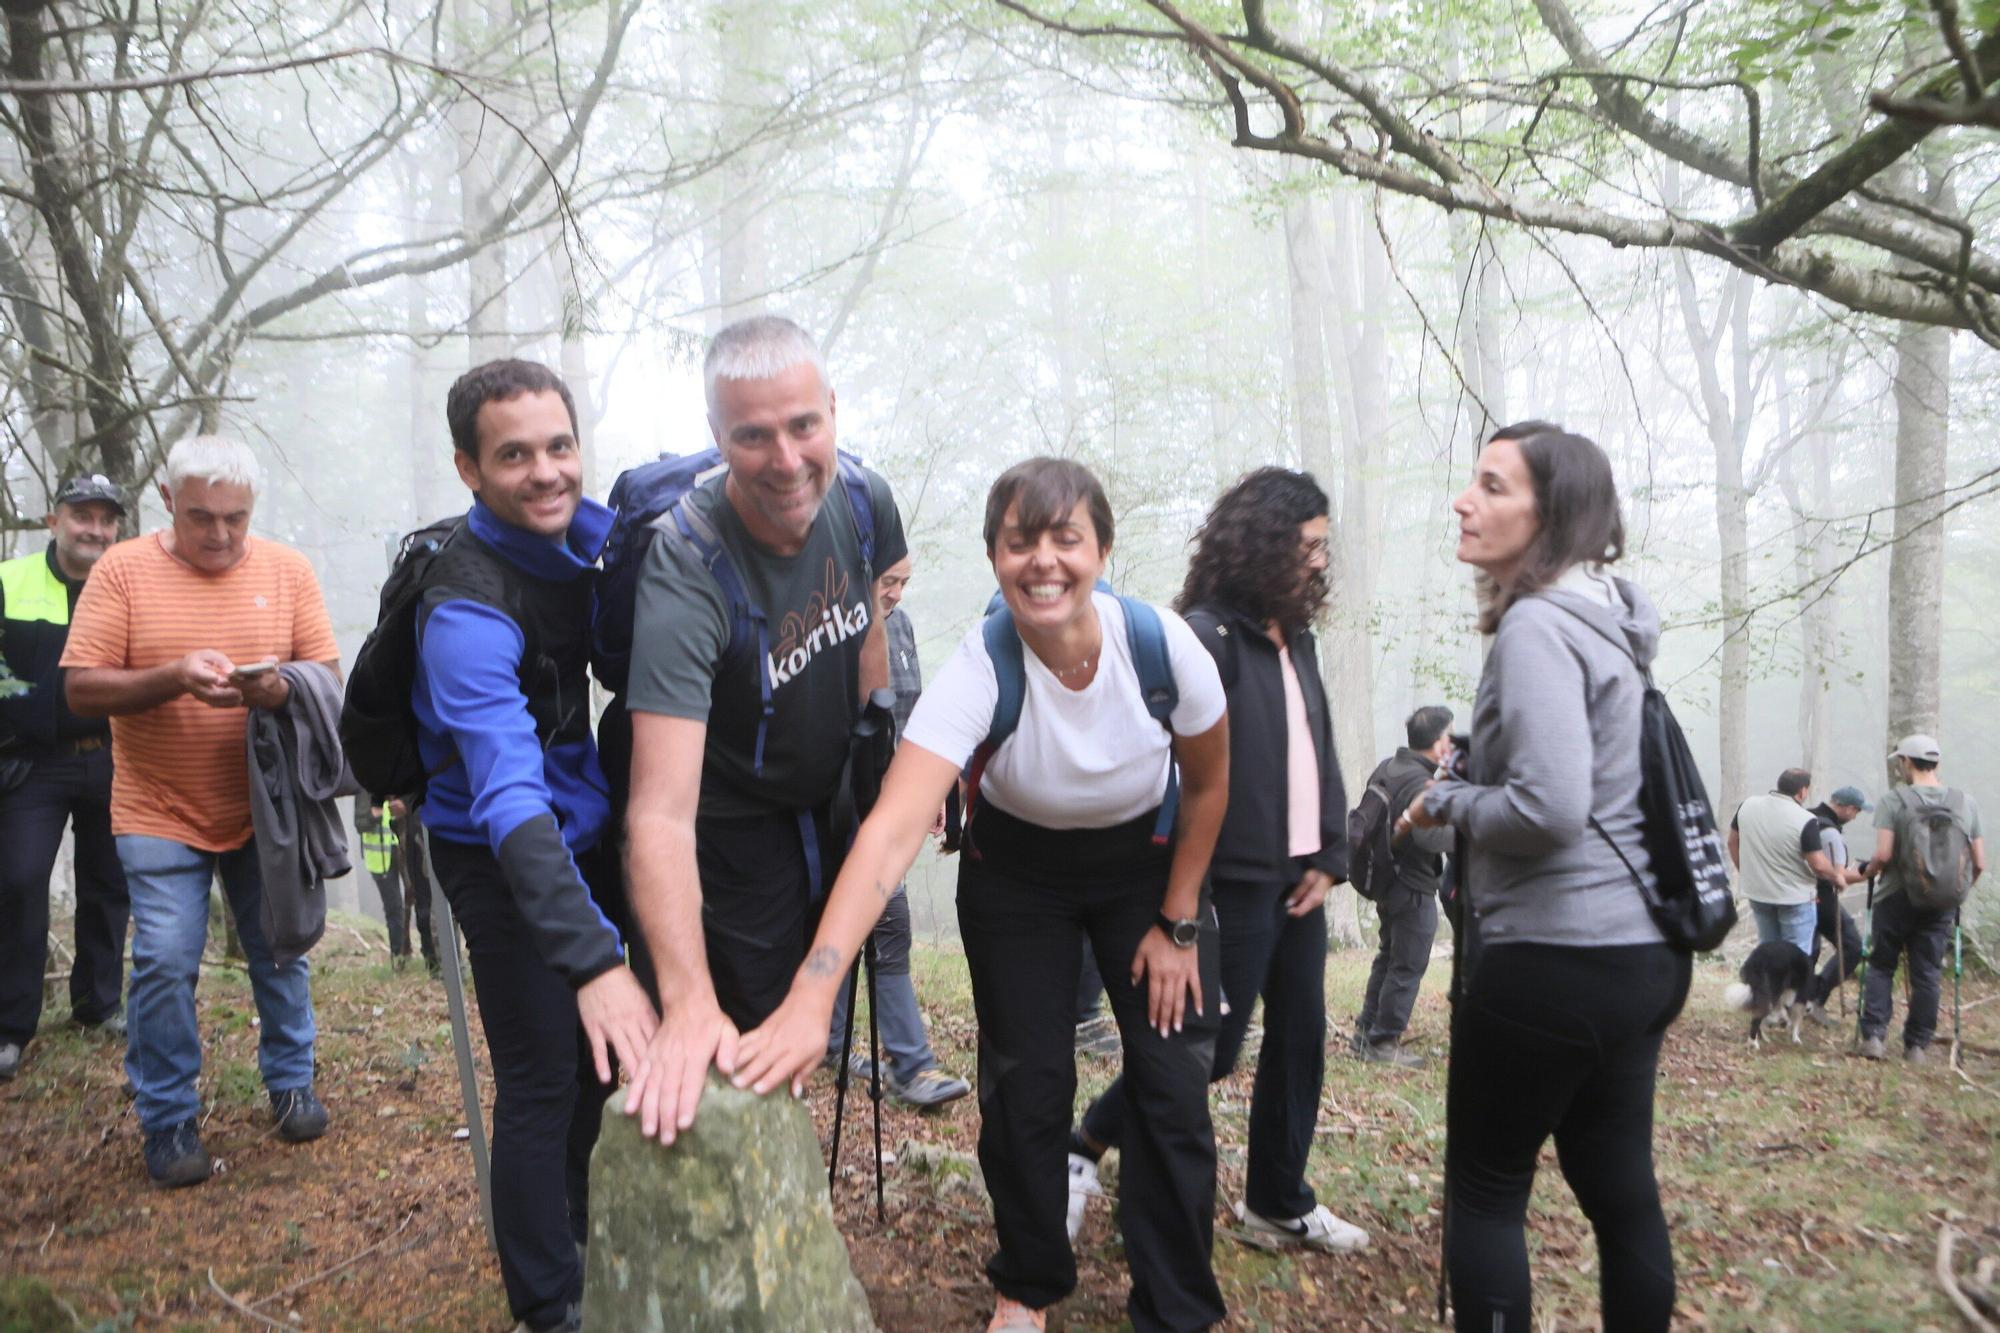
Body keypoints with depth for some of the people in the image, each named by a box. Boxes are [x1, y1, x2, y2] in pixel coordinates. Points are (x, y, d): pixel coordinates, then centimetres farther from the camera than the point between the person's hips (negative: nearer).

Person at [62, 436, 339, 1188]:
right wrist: (172, 678, -25)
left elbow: (329, 675, 0)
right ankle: (168, 1121, 13)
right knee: (165, 962, -4)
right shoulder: (123, 570, -6)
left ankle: (290, 1083, 32)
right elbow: (82, 689, -9)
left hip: (264, 809, 2)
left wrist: (283, 684, -22)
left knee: (279, 951, 12)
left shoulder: (287, 570, 0)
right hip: (160, 815, -2)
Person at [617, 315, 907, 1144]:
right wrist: (688, 1001, -54)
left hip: (834, 805, 7)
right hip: (736, 828, -6)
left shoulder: (860, 500, -16)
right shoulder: (687, 570, -36)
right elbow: (662, 810, -45)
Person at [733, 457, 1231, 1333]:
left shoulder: (1165, 645, -26)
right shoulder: (978, 669, -32)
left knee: (1174, 1085, -2)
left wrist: (1177, 923, -3)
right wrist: (812, 994, -54)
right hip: (1017, 872, -1)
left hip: (1145, 862, 1)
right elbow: (893, 830, -43)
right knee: (1025, 1086, -1)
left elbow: (1208, 784, -7)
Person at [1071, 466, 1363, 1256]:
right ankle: (1083, 1152, 17)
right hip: (1237, 883, -8)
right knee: (1212, 1048, -2)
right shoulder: (1208, 638, -14)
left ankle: (1279, 1204, 30)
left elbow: (1321, 753, 15)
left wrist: (1330, 858, 5)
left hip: (1300, 881, 8)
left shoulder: (1297, 640, 12)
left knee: (1300, 1041, 14)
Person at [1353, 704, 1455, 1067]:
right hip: (1414, 887, -10)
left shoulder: (1386, 768, 6)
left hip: (1387, 879, 10)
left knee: (1389, 957, 21)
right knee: (1408, 967, 0)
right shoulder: (1420, 782, -23)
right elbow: (1429, 836, -34)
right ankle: (1384, 1041, 6)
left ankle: (1366, 1030, 28)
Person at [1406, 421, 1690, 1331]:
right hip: (1642, 950, 9)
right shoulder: (1606, 619, 11)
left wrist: (1448, 801, -10)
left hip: (1556, 960, -9)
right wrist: (1469, 793, 12)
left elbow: (1550, 809, -26)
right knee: (1619, 1185, 18)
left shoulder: (1537, 625, -17)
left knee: (1483, 1191, 6)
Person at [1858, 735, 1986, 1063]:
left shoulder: (1894, 799, -10)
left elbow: (1883, 855, -17)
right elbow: (1979, 864, 4)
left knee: (1881, 966, 9)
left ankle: (1874, 1035, 1)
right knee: (1928, 973, 9)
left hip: (1897, 898, -3)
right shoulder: (1966, 802, 4)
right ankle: (1918, 1045, 13)